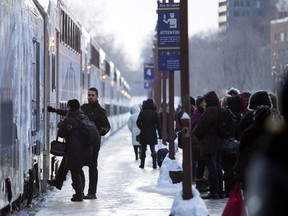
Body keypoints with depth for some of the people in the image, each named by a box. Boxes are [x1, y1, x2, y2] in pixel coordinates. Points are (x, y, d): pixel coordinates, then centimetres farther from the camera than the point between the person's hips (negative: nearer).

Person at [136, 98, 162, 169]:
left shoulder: (142, 112, -6)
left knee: (143, 149, 9)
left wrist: (142, 128, 9)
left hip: (144, 134, 0)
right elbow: (158, 124, -5)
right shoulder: (155, 113, -5)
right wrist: (160, 135, -1)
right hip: (152, 134, 0)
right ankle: (154, 164, -2)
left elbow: (138, 122, -7)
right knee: (153, 149, 7)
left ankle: (142, 164, 11)